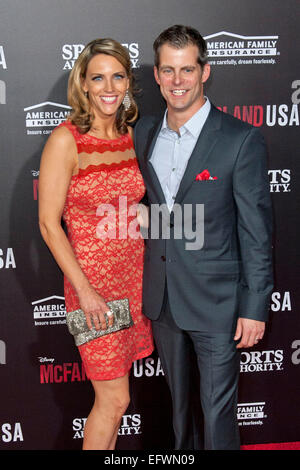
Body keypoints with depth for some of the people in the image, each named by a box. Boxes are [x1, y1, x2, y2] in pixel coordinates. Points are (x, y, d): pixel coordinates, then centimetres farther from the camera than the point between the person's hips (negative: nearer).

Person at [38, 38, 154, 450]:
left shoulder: (131, 135, 5)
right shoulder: (66, 140, -13)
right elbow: (49, 225, -13)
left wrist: (151, 269, 10)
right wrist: (85, 291, -15)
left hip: (134, 274, 6)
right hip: (93, 278, -6)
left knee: (112, 394, 16)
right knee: (114, 399, 1)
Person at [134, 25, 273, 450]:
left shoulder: (242, 140, -13)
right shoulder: (143, 133, 3)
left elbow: (256, 232, -12)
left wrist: (255, 307, -12)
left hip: (216, 302, -5)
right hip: (161, 298, 5)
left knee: (218, 411, 5)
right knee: (178, 402, 22)